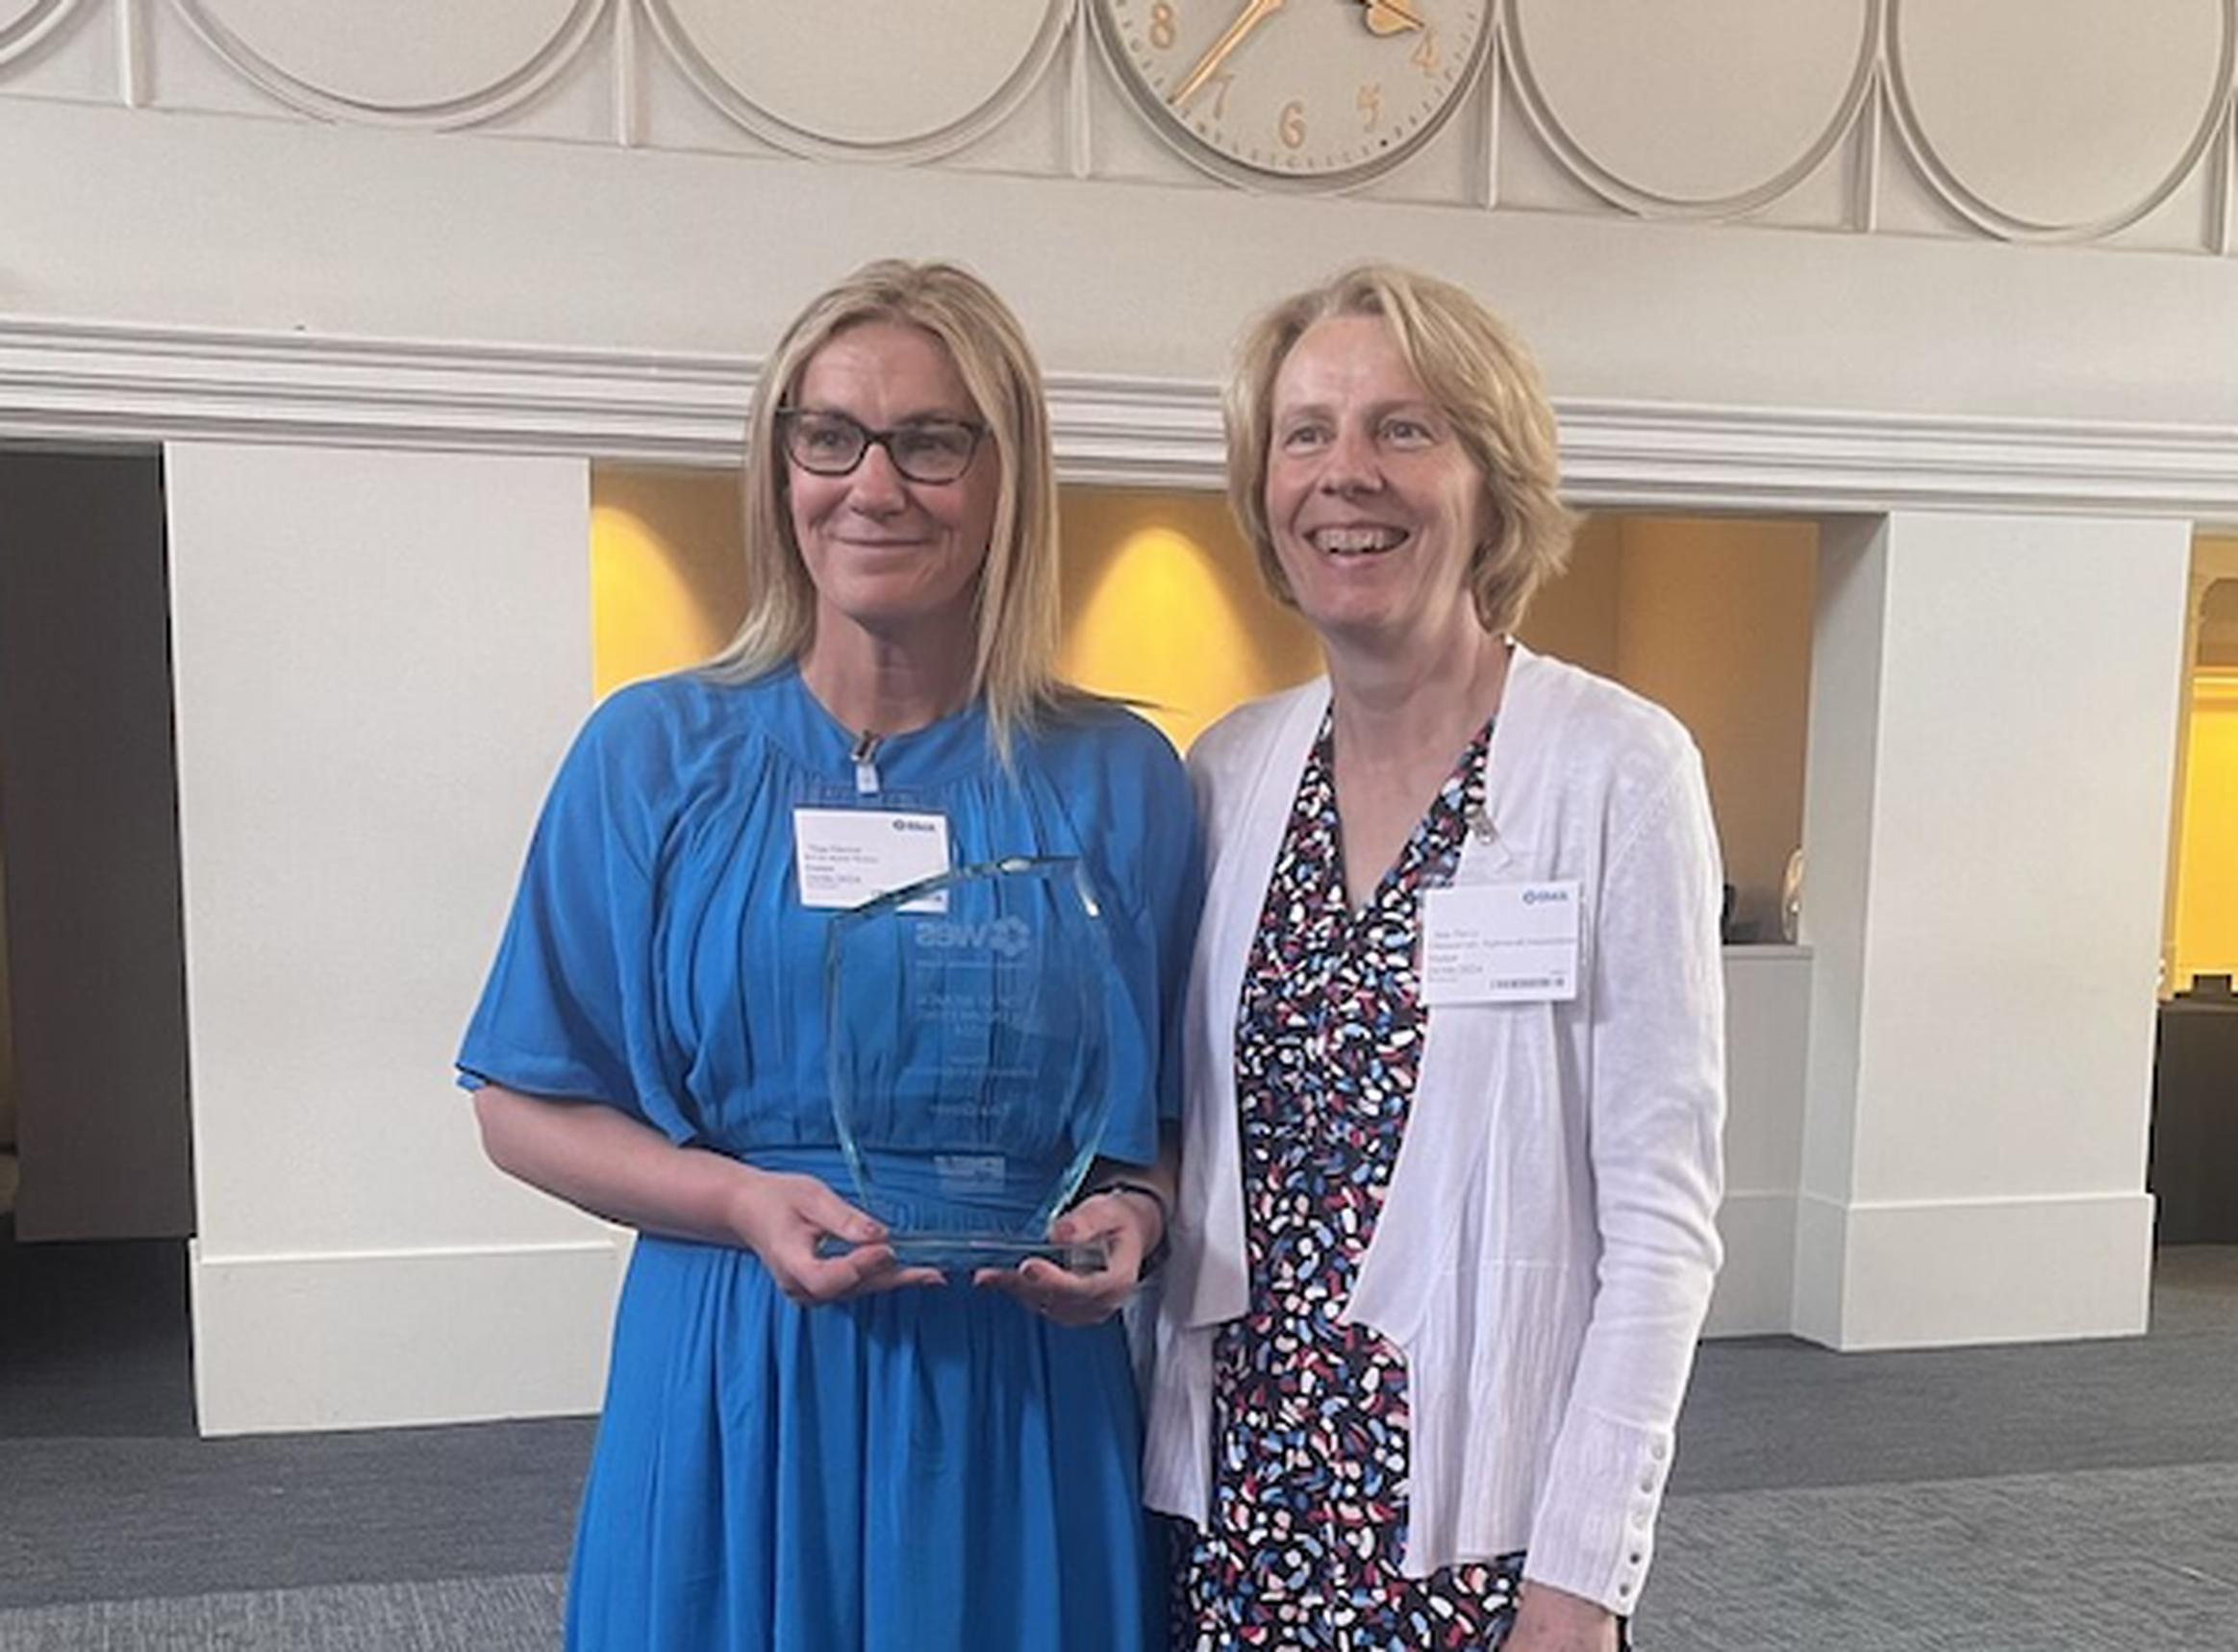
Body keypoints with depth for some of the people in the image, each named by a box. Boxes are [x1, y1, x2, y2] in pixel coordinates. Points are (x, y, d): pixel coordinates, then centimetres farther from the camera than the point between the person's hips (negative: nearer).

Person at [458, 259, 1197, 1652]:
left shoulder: (1118, 780, 0)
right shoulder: (655, 754, -2)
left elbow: (1190, 1113, 8)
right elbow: (526, 1107, 1)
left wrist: (1134, 1216, -13)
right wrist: (740, 1201, -15)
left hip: (1025, 1396, 1)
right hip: (739, 1391, 0)